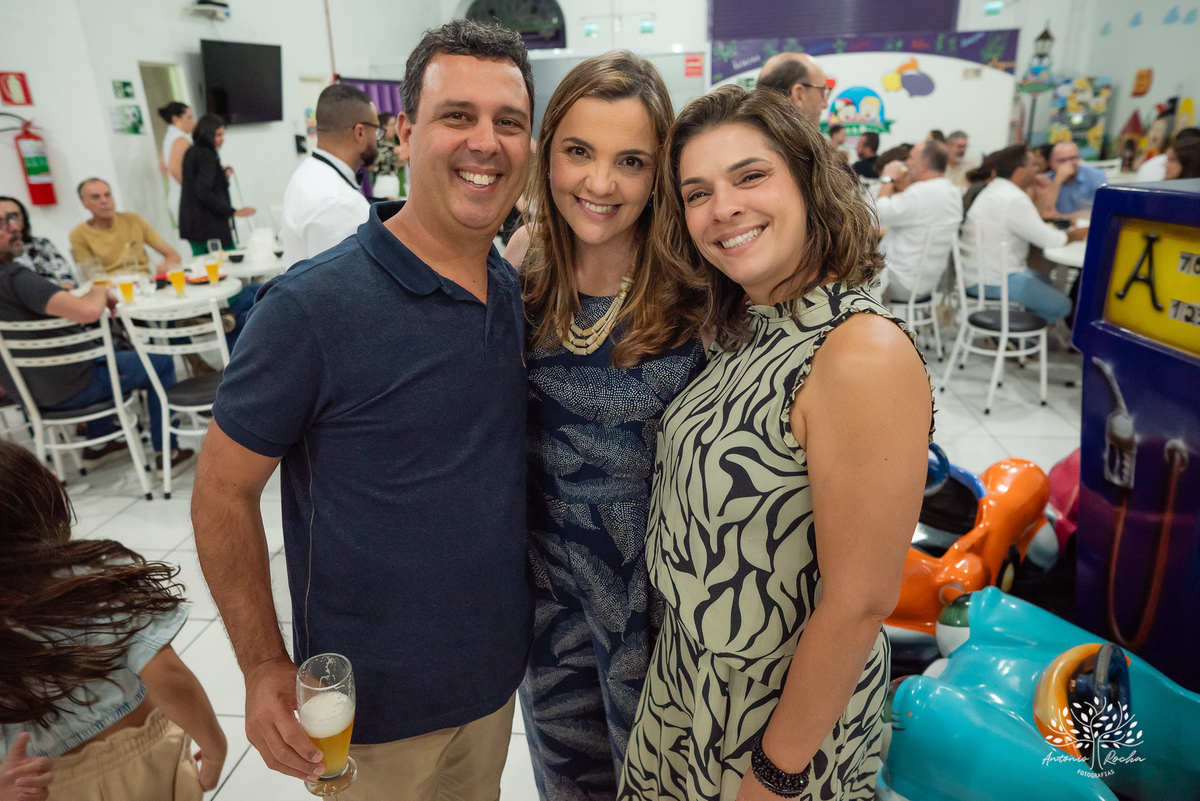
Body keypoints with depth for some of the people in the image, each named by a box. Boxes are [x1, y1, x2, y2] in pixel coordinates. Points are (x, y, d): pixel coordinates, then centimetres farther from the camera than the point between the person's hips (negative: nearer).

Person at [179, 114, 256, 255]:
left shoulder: (192, 152, 16)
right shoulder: (207, 155, -15)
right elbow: (204, 193, -22)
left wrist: (222, 173, 16)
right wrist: (234, 212, -24)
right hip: (210, 225, -10)